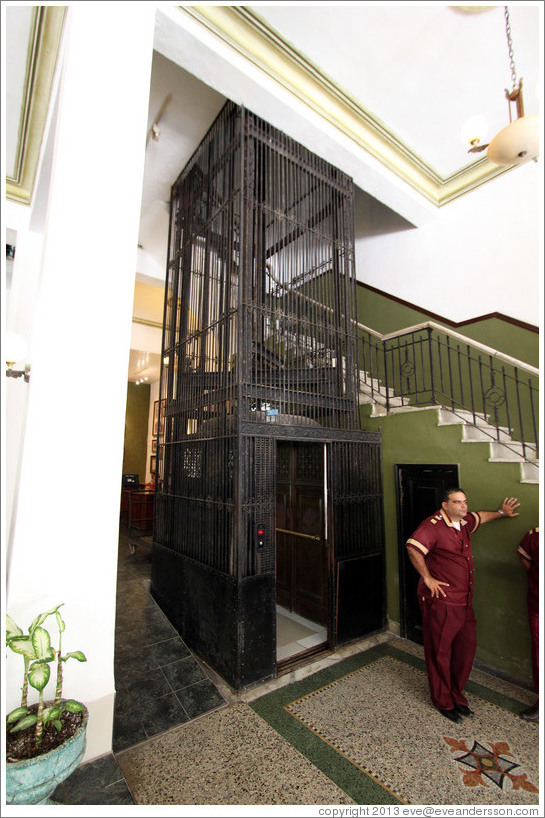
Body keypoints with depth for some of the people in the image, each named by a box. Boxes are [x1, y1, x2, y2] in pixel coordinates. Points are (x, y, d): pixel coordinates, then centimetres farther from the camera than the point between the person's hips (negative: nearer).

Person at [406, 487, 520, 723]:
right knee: (440, 652, 7)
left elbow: (479, 517, 32)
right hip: (440, 601, -8)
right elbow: (413, 547, -33)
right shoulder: (434, 524, -21)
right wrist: (427, 578, -27)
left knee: (466, 646, 17)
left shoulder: (464, 522, 7)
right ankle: (443, 701, 27)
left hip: (464, 602, 8)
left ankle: (456, 695, 38)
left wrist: (500, 512, 38)